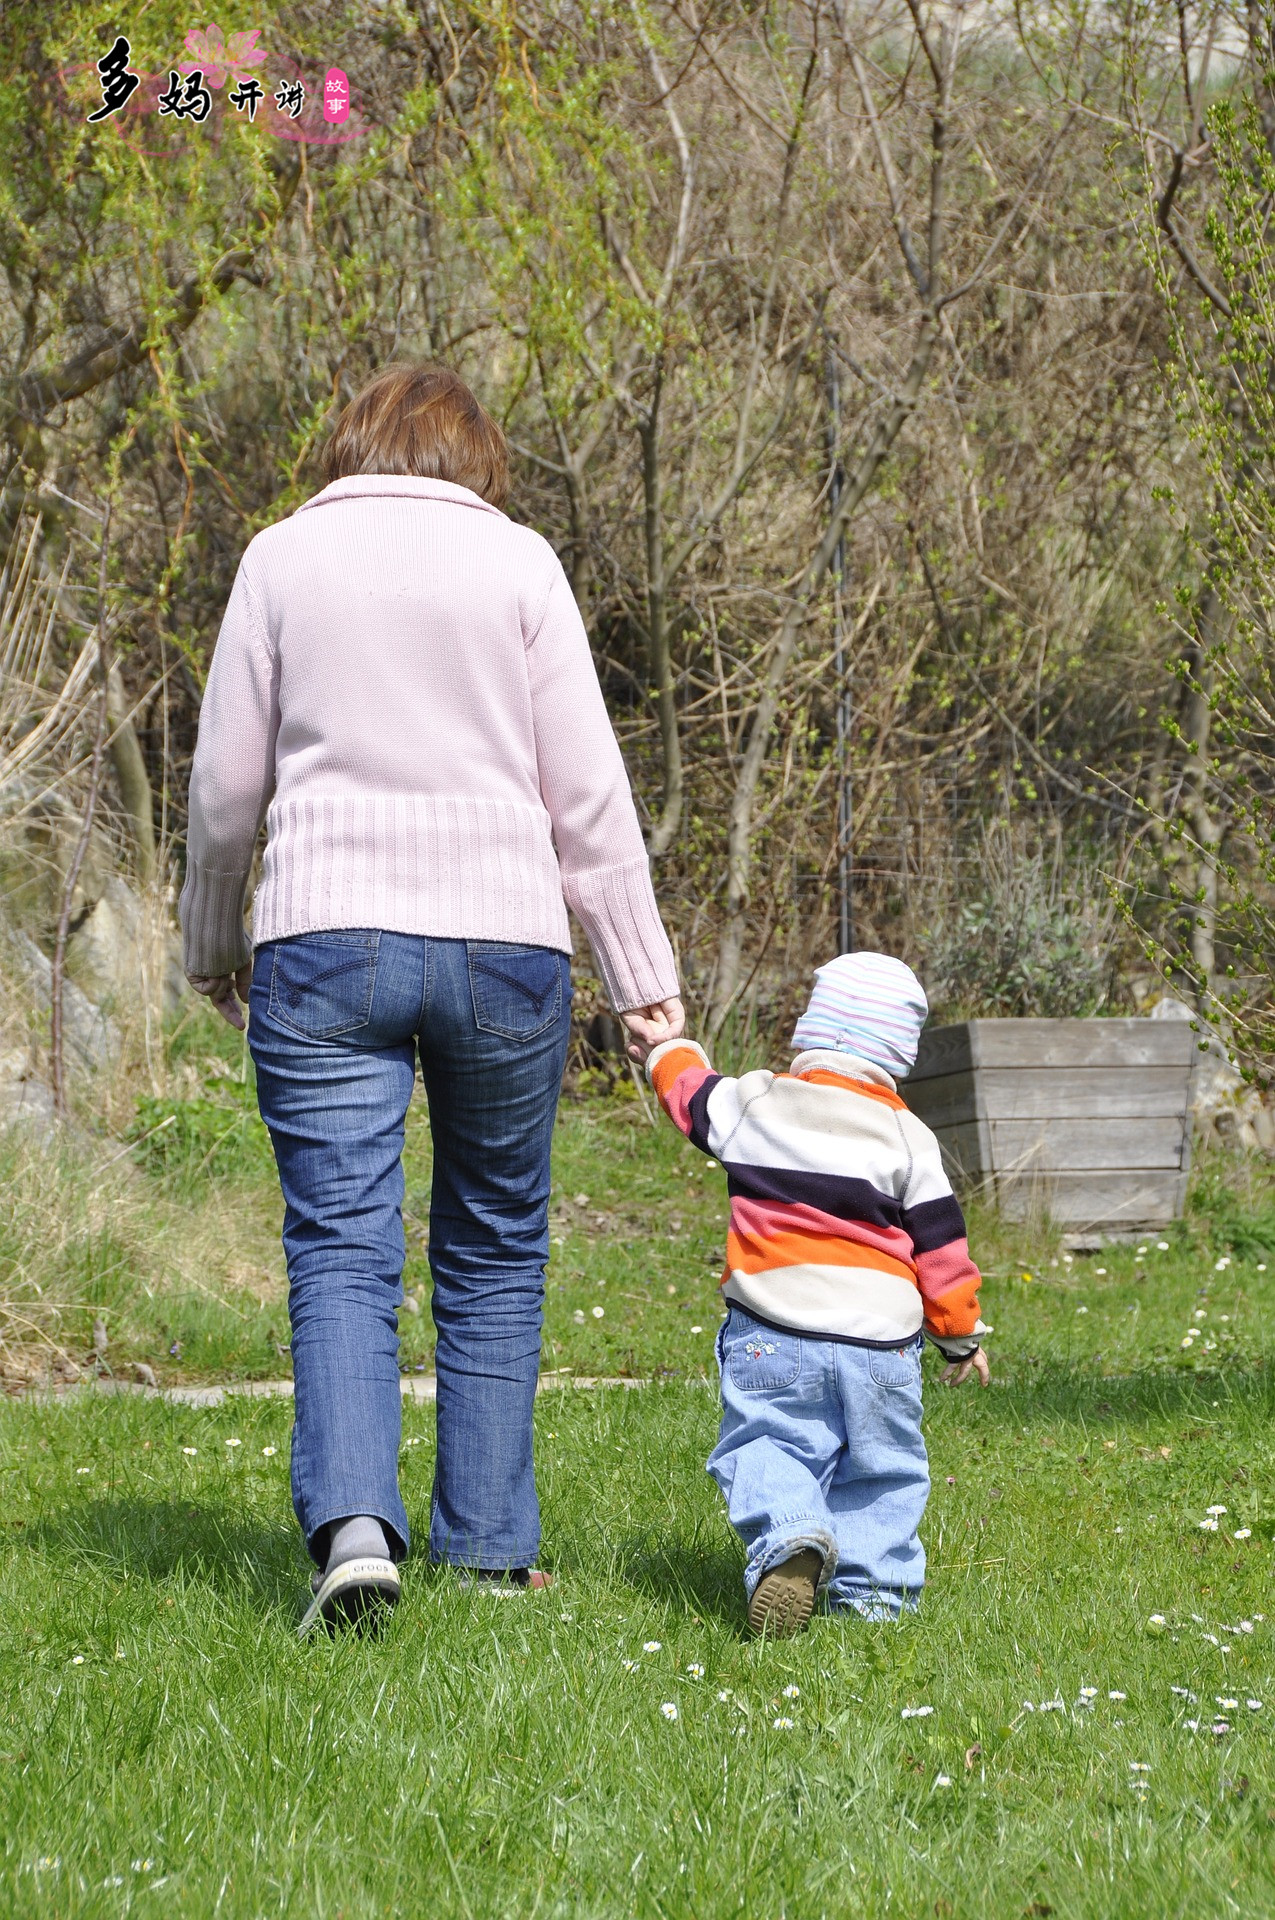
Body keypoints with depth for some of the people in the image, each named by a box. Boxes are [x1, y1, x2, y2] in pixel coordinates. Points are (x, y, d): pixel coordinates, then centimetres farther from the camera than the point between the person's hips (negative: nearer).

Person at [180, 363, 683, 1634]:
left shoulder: (284, 556, 7)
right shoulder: (515, 560, 5)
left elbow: (226, 782, 9)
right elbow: (586, 791, 3)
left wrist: (212, 946, 24)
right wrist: (640, 974, 8)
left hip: (323, 944, 0)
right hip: (502, 941, 0)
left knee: (341, 1251, -3)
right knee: (495, 1254, 13)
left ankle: (352, 1521, -22)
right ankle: (487, 1544, 15)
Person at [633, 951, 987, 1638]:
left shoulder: (752, 1103, 4)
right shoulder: (906, 1137, 3)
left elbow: (693, 1096, 26)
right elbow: (939, 1244, 7)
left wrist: (666, 1054, 48)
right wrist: (961, 1334, 19)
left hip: (770, 1336, -1)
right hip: (880, 1340, 1)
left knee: (763, 1446, -2)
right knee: (880, 1465, 14)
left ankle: (787, 1534, -30)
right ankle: (871, 1583, 4)